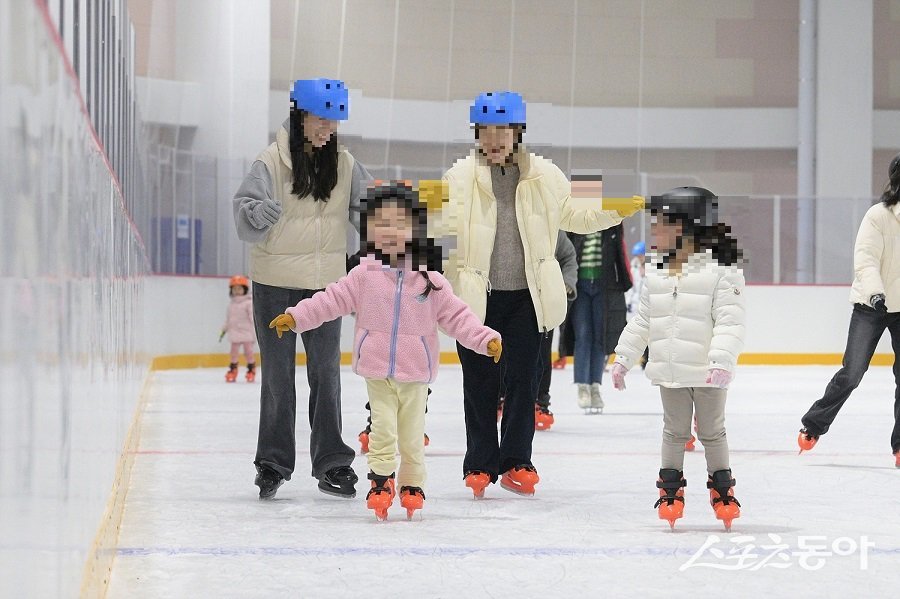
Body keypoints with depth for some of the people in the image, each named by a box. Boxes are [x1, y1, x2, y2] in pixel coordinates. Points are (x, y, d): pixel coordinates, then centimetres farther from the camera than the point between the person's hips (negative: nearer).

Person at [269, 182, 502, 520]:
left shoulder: (430, 281, -2)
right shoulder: (364, 276, -3)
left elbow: (457, 316, -1)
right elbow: (332, 300, -3)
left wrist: (486, 339, -11)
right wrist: (295, 317, -10)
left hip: (415, 373, 1)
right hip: (377, 371, -1)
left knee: (412, 436, 8)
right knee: (383, 430, -6)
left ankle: (412, 485, 24)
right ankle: (381, 483, 8)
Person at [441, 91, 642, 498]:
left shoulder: (543, 175, 4)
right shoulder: (460, 177, -3)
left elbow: (572, 215, 15)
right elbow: (446, 226, -9)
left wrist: (615, 211, 4)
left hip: (527, 296, 2)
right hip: (476, 296, -2)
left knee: (523, 379, 6)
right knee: (479, 382, 4)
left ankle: (516, 462, 15)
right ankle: (480, 464, 13)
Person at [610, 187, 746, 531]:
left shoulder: (721, 271, -14)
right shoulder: (655, 274, 5)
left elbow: (730, 322, -20)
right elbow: (641, 322, 13)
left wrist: (722, 360, -30)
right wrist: (623, 358, 11)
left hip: (708, 373, -4)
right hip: (670, 372, 4)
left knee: (712, 431, 8)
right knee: (674, 431, 12)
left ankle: (721, 487, 22)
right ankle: (670, 489, 21)